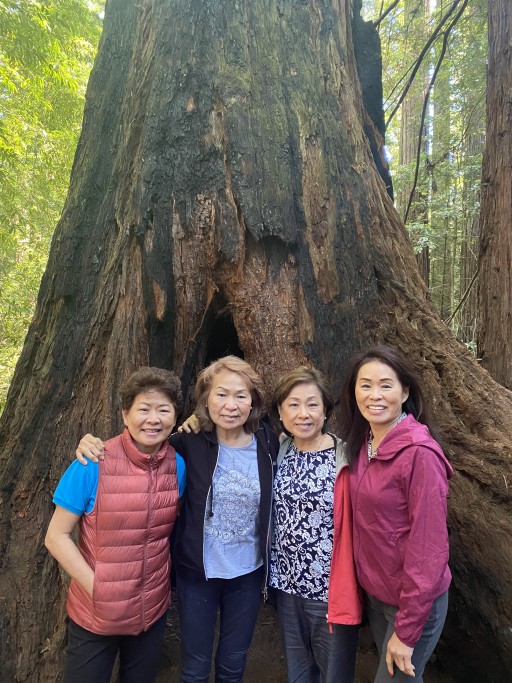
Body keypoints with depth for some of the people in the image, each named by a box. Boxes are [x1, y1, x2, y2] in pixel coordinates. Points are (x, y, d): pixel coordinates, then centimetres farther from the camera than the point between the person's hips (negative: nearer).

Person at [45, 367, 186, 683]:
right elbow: (57, 536, -14)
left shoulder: (177, 464, -9)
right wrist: (96, 588, -18)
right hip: (95, 614, -3)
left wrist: (168, 581, 1)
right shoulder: (92, 465, -20)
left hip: (154, 610, 4)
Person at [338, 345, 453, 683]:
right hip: (374, 592, 7)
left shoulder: (419, 453, -25)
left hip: (413, 602, -6)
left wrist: (406, 630, -17)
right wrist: (370, 586, 4)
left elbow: (428, 546, -23)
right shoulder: (362, 443, -3)